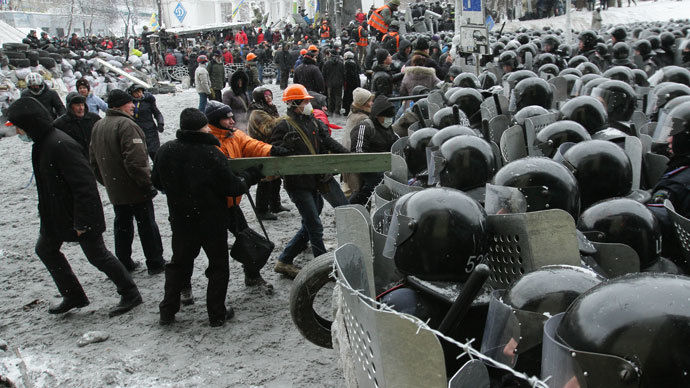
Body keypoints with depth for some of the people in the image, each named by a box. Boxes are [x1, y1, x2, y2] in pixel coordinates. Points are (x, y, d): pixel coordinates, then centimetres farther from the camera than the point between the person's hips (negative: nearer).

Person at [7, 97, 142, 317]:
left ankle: (130, 295, 14)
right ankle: (73, 296, 30)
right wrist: (46, 214, 21)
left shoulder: (60, 145, -26)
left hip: (81, 215, -11)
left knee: (97, 255, -1)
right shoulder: (41, 144, 6)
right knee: (45, 249, 19)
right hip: (55, 215, 11)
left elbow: (84, 185, -28)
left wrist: (82, 222, -26)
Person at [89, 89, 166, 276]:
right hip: (135, 190, -8)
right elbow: (136, 159, -27)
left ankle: (123, 264, 23)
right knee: (147, 225, 5)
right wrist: (147, 183, -20)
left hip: (114, 190, 8)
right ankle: (155, 263, 13)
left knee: (122, 225, 17)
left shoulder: (97, 126, 9)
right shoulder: (126, 124, -20)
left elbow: (94, 160, 16)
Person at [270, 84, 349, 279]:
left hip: (314, 183, 8)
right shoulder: (284, 127, -7)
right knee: (315, 227, -6)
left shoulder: (314, 122, 14)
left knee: (309, 226, 14)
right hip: (298, 185, -8)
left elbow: (329, 142, 10)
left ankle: (284, 261, 26)